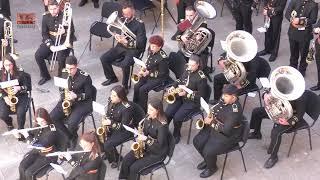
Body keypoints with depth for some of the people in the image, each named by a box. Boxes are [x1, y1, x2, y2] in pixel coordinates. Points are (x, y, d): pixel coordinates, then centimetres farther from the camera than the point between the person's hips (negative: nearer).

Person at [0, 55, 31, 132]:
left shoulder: (20, 73, -10)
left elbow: (28, 87, -5)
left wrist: (19, 88, -24)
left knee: (20, 113, -28)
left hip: (21, 96, -2)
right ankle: (9, 123, 20)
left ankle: (21, 129, 5)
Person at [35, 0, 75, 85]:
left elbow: (72, 31, -4)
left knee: (61, 58, -31)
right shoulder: (46, 17, -1)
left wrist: (65, 31, -27)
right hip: (51, 40, 4)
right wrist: (50, 45, -14)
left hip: (64, 41, -4)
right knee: (38, 55, -16)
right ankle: (45, 76, 6)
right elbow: (44, 33, 1)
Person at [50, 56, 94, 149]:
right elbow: (61, 88, 12)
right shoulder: (64, 73, -1)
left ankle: (74, 137, 10)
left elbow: (88, 94, -11)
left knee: (71, 123, -27)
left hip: (82, 102, -6)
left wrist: (76, 96, -26)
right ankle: (69, 136, 3)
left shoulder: (85, 77, -17)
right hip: (66, 101, 6)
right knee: (52, 117, -15)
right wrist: (64, 95, -9)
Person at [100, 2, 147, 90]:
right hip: (121, 46, 6)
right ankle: (112, 78, 15)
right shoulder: (121, 20, 2)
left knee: (124, 64, -33)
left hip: (133, 49, -6)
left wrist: (126, 42, -30)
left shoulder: (139, 24, -15)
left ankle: (125, 85, -8)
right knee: (104, 58, -9)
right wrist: (117, 36, -11)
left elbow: (140, 43, -20)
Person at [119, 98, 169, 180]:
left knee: (134, 167, -16)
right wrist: (140, 138, -9)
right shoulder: (149, 118, -4)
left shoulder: (162, 125, -26)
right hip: (146, 147, 7)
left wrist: (146, 139, -32)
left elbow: (160, 145, -25)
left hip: (157, 153, -7)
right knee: (126, 160, -8)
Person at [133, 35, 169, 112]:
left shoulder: (162, 57, -26)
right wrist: (143, 69, -4)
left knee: (143, 89, -20)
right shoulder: (150, 51, -3)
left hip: (159, 78, -8)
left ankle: (142, 110, -2)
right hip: (149, 74, 8)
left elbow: (162, 73, -20)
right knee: (136, 86, -10)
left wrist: (148, 73, -21)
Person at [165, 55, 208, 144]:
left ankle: (176, 135, 7)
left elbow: (201, 95, -18)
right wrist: (173, 86, 2)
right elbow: (180, 80, 21)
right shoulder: (187, 70, 2)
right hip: (180, 96, 6)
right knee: (167, 113, -13)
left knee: (177, 117, -22)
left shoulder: (201, 78, -19)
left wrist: (186, 94, -24)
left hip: (192, 101, -6)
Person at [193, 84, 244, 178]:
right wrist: (209, 117, -7)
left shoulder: (235, 110, -32)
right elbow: (215, 108, 12)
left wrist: (211, 123, -23)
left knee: (208, 151, -19)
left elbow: (226, 130, -31)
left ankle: (212, 168, 13)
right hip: (215, 127, 9)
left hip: (229, 136, -9)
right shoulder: (224, 99, -7)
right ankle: (208, 159, 27)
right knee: (197, 141, 3)